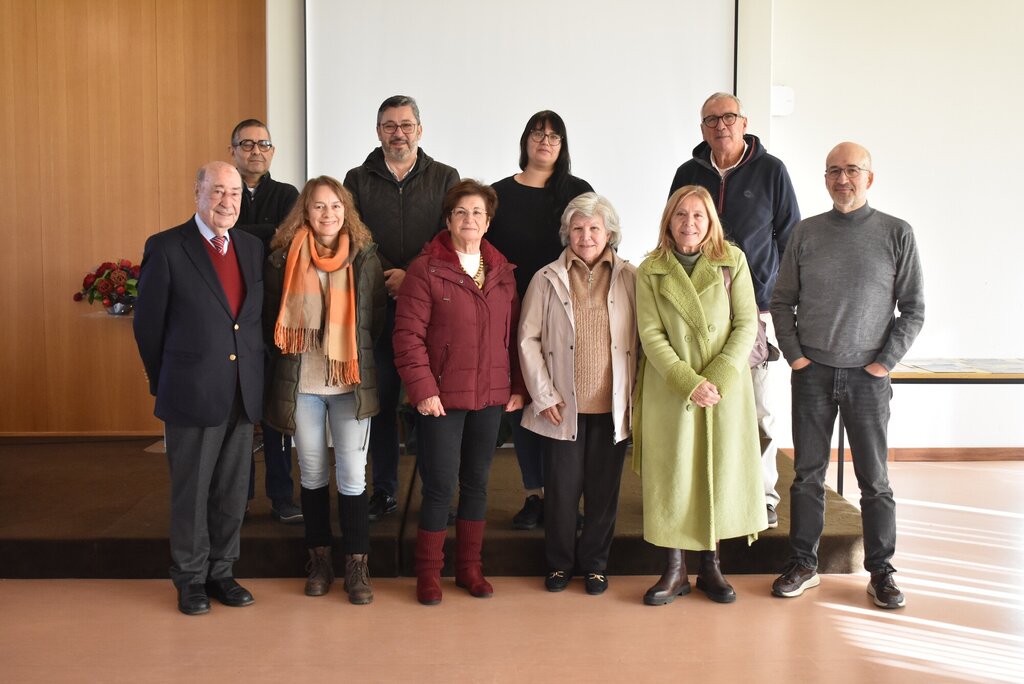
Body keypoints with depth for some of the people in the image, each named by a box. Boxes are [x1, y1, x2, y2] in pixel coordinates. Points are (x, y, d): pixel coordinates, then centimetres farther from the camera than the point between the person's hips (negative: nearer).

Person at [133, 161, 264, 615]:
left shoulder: (252, 248, 8)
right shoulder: (166, 248, -6)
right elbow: (147, 323, -2)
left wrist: (254, 377, 10)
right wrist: (164, 384, 3)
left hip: (243, 394, 4)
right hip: (191, 395, -4)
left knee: (232, 492, 12)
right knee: (191, 492, 7)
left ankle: (221, 572, 27)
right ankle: (191, 580, 22)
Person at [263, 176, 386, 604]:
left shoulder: (365, 257, 1)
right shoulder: (284, 258, 0)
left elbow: (377, 318, 7)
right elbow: (272, 319, 8)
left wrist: (357, 356, 3)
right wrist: (289, 351, 4)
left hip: (352, 381, -1)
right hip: (301, 383, 1)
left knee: (352, 477, 0)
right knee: (312, 475, 11)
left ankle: (356, 565, 11)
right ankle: (319, 560, 24)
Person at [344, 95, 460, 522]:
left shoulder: (445, 178, 10)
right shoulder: (358, 180, 13)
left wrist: (412, 275, -12)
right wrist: (387, 279, -10)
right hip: (375, 306, 1)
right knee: (381, 399, 4)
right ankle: (384, 491, 14)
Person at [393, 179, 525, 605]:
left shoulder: (502, 271, 9)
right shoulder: (426, 268, -6)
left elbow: (512, 333, 11)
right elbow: (408, 335, -10)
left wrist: (517, 386, 7)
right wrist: (422, 388, -15)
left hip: (491, 396, 5)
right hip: (442, 397, -5)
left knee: (477, 482, 13)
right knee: (441, 485, -1)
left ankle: (469, 567, 27)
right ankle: (428, 573, 16)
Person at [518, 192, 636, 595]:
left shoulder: (630, 279, 3)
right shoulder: (547, 279, 2)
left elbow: (643, 338, 5)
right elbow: (528, 339, 2)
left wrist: (635, 394, -1)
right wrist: (544, 396, -4)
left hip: (612, 408, 1)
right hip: (563, 407, 0)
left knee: (604, 489, 9)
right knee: (562, 489, 6)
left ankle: (594, 563, 25)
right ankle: (559, 562, 24)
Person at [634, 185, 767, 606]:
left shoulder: (732, 261, 1)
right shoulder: (650, 270, 0)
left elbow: (746, 323, -2)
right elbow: (651, 334, -5)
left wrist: (719, 377, -13)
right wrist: (688, 382, -15)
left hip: (725, 387, 1)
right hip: (669, 389, -1)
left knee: (719, 473, 7)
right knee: (671, 476, 3)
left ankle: (710, 567, 21)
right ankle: (674, 570, 15)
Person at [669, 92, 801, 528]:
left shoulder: (771, 171, 3)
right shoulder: (688, 174, 11)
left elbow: (789, 240, 4)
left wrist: (771, 300, -3)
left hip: (755, 307, -2)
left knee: (756, 408, 0)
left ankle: (763, 495, 12)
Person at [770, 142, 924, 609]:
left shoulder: (896, 234, 0)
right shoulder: (806, 233, 5)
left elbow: (913, 309, 1)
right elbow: (782, 302, 9)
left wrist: (885, 362, -6)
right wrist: (794, 355, -1)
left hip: (867, 376, -1)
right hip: (812, 374, 2)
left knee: (875, 479, 5)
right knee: (808, 474, 8)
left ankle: (881, 571, 17)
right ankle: (804, 565, 18)